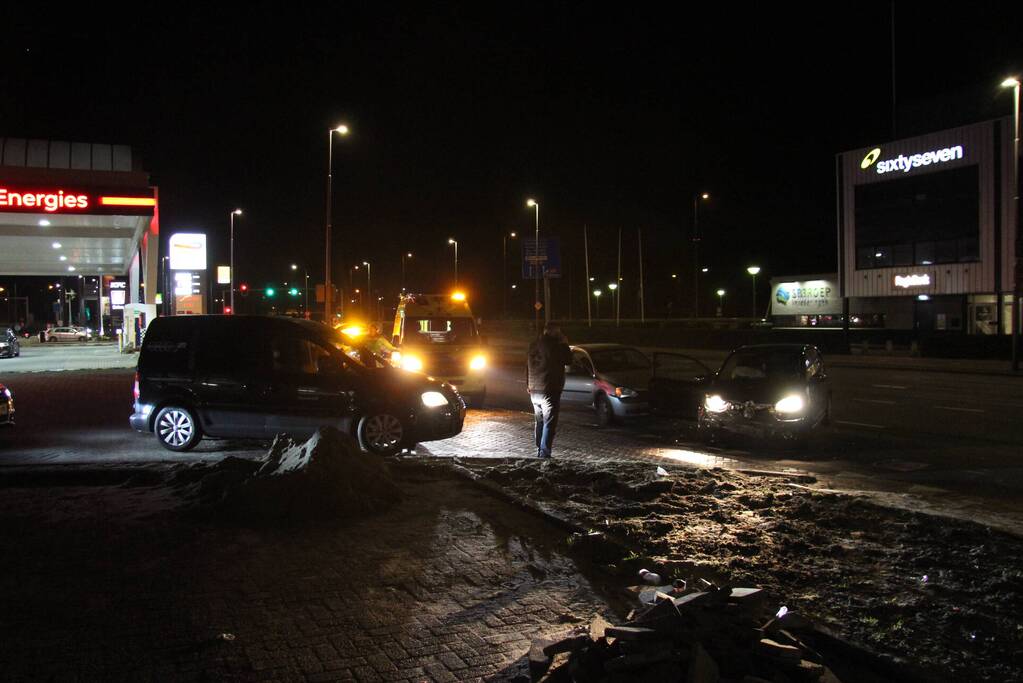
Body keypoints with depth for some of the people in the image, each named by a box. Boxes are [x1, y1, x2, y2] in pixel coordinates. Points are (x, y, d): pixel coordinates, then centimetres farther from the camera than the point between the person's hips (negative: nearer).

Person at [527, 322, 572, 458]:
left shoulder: (534, 345, 10)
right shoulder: (553, 345, -14)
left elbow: (527, 365, 17)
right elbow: (568, 360, -5)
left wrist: (528, 385, 25)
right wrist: (564, 344, 5)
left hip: (534, 391, 8)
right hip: (549, 391, -8)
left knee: (539, 422, 18)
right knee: (549, 424, -5)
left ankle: (539, 451, 23)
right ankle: (544, 454, -10)